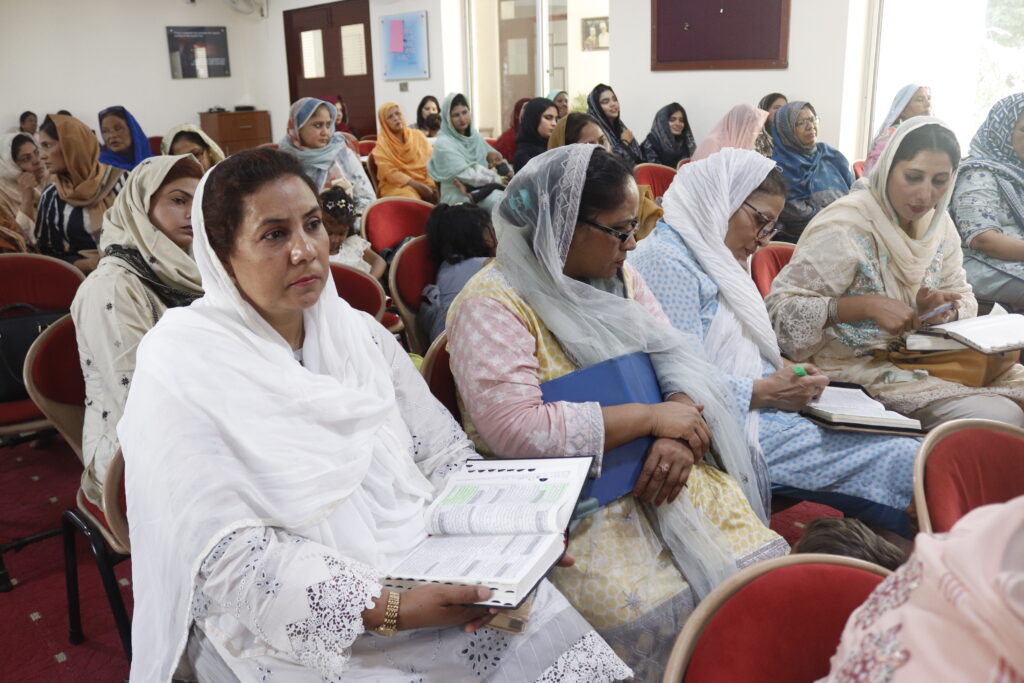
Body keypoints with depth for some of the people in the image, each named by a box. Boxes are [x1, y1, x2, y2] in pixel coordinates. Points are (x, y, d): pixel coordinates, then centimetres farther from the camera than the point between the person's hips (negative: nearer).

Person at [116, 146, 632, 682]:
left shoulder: (357, 331, 7)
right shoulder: (180, 369, -10)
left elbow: (443, 449, 6)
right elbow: (229, 555, -16)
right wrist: (388, 610, -24)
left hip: (422, 559, 5)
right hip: (289, 629, -5)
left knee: (547, 624, -14)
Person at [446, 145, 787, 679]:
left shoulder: (617, 275, 11)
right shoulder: (490, 307, -14)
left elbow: (677, 355, 5)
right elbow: (517, 430, -25)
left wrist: (678, 434, -17)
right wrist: (653, 416, -18)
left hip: (656, 472, 7)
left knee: (762, 571, -10)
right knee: (651, 613, -25)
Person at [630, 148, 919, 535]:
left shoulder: (710, 256, 18)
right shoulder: (668, 260, -15)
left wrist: (782, 370, 6)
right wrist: (768, 391, -15)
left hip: (750, 411, 10)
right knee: (902, 462, -15)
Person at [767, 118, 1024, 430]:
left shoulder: (940, 224, 6)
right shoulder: (846, 225, -17)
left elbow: (964, 298, 15)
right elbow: (780, 306, -21)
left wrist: (945, 309, -10)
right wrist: (866, 306, -31)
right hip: (862, 368, -8)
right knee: (999, 418, -21)